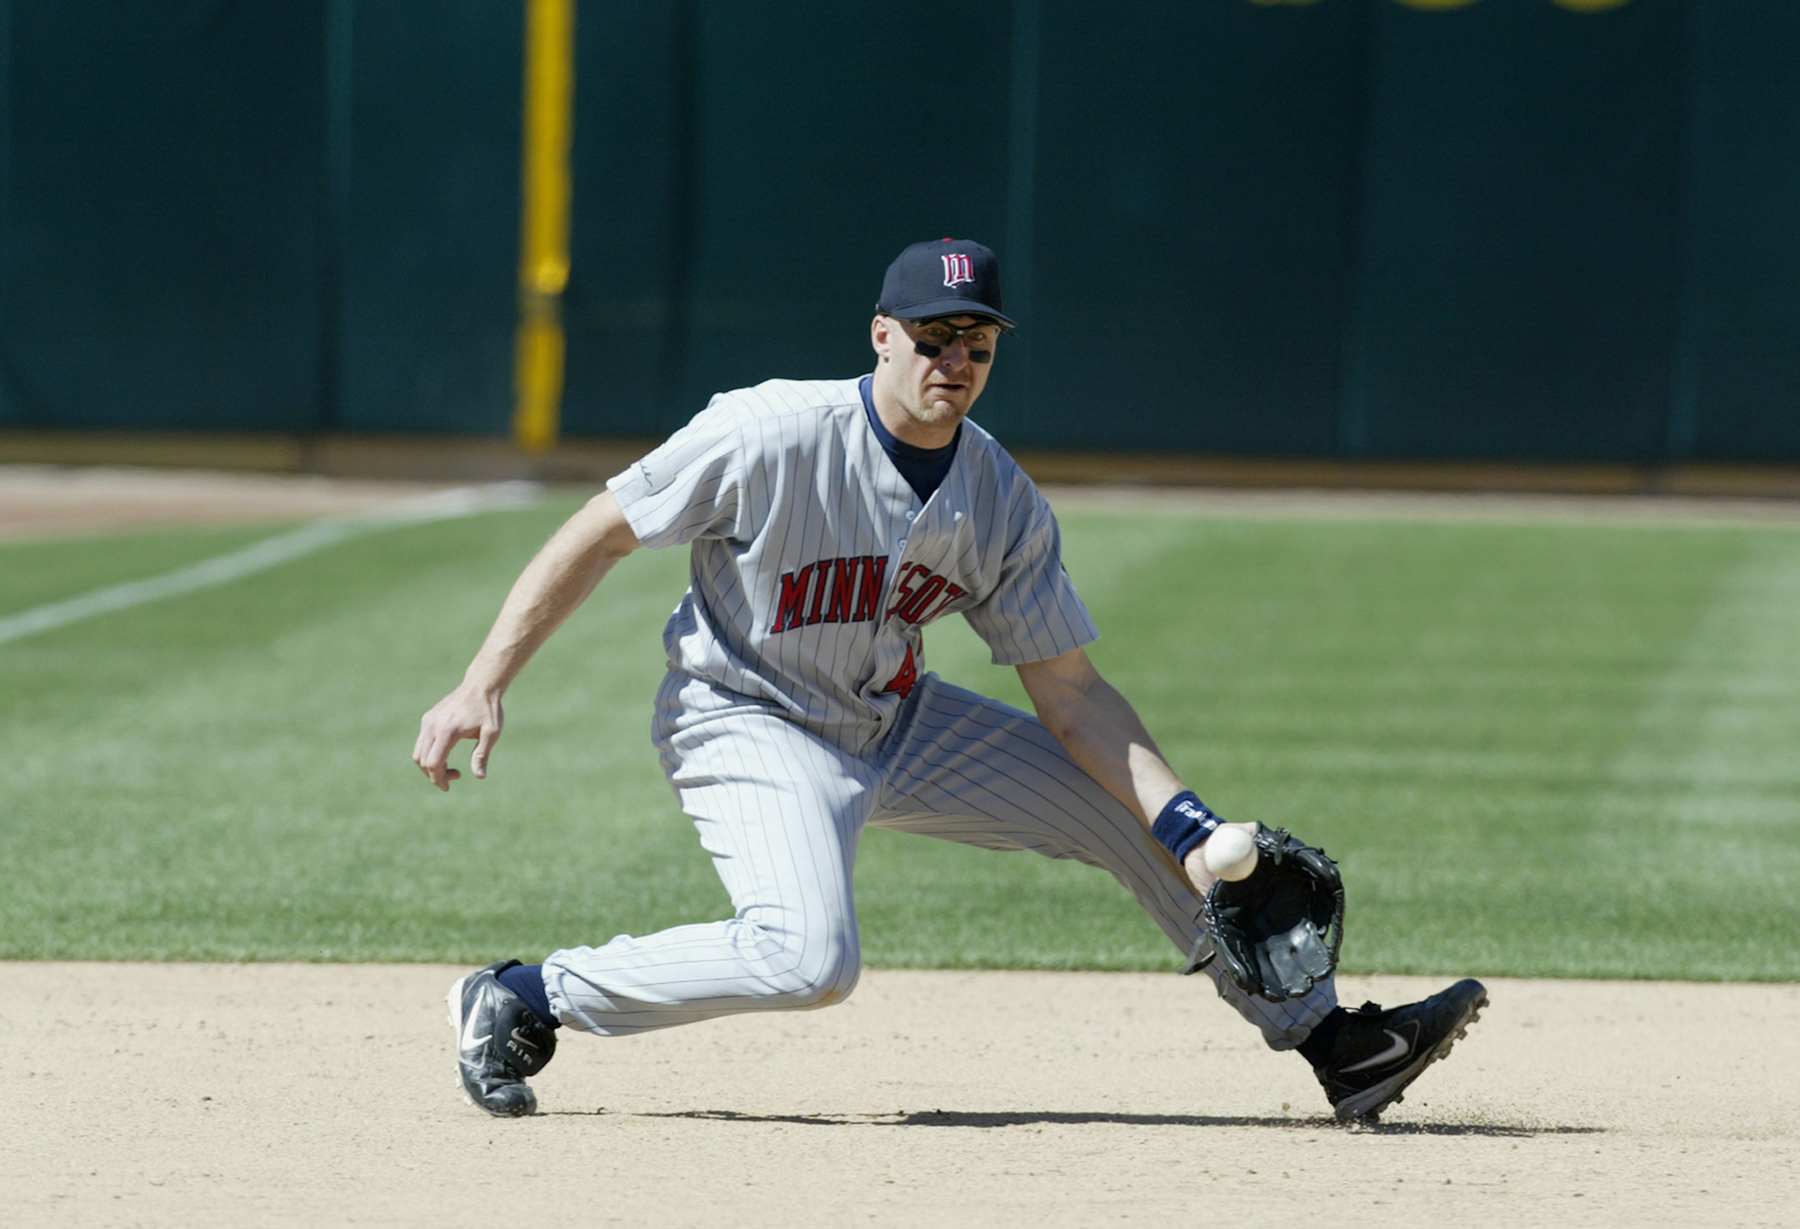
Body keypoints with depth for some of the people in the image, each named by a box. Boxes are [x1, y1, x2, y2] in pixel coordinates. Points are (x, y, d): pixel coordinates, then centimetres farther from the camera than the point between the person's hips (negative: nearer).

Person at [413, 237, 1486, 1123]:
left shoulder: (1005, 505, -8)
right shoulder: (771, 434, -23)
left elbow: (1071, 693, -4)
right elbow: (600, 535, -16)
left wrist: (1190, 831, -15)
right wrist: (484, 685, -20)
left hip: (902, 726, 6)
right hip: (746, 719, -6)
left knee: (1137, 809, 3)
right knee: (809, 957, -32)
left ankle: (1335, 1042, 14)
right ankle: (524, 999, -15)